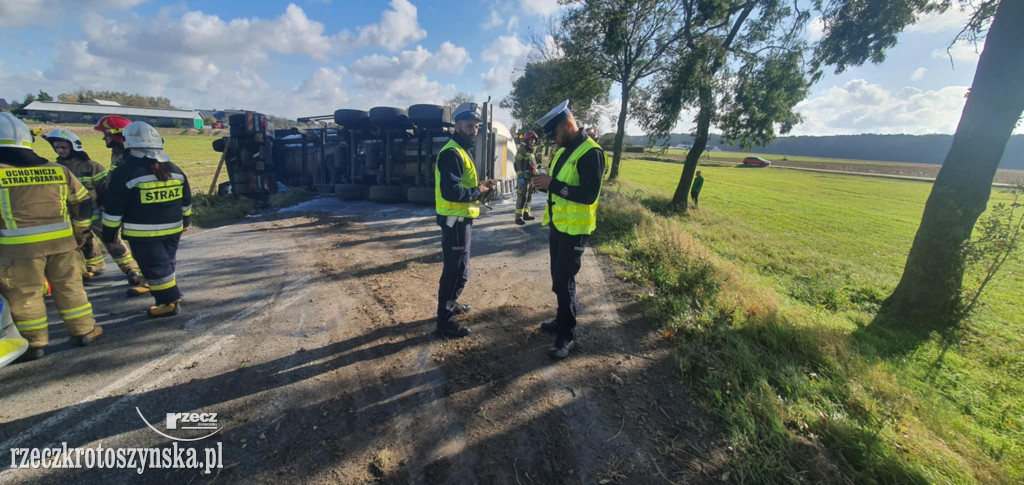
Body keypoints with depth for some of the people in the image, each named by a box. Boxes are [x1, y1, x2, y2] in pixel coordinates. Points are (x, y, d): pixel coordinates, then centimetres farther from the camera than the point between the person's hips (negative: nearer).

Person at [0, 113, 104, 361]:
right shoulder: (58, 170, 5)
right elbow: (83, 203, 12)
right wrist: (80, 230, 22)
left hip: (20, 246, -3)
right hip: (62, 241, 3)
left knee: (25, 295, 8)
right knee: (69, 287, 14)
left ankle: (34, 343, 16)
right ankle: (84, 330, 21)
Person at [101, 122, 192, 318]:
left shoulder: (125, 171, -12)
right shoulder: (174, 169, 5)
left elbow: (114, 208, -9)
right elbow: (186, 201, 13)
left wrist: (109, 232, 1)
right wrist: (185, 220, 25)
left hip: (143, 232, -6)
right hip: (173, 228, 6)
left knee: (155, 266, 1)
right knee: (166, 263, 19)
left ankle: (169, 302, 3)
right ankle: (170, 294, 31)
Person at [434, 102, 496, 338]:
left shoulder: (463, 150, 15)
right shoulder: (452, 153, -19)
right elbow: (451, 192, -29)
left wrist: (479, 186, 2)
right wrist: (478, 192, -16)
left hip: (460, 219, 11)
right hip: (455, 220, -11)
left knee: (456, 267, 23)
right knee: (457, 270, -4)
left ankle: (451, 304, 41)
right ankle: (445, 321, 8)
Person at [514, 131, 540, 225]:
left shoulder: (533, 152, 18)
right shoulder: (522, 150, -7)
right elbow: (517, 164, -14)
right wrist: (520, 177, -20)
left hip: (532, 178, 8)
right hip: (524, 178, -8)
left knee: (529, 197, 13)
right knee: (522, 197, -11)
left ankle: (526, 214, 22)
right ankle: (518, 217, -10)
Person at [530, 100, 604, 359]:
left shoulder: (591, 153, -17)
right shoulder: (564, 150, 11)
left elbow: (589, 195, -25)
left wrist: (552, 184, -24)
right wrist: (544, 183, -3)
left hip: (574, 230, -9)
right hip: (557, 225, 9)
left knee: (564, 281, -4)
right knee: (558, 278, 17)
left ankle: (567, 336, 10)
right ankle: (563, 320, 34)